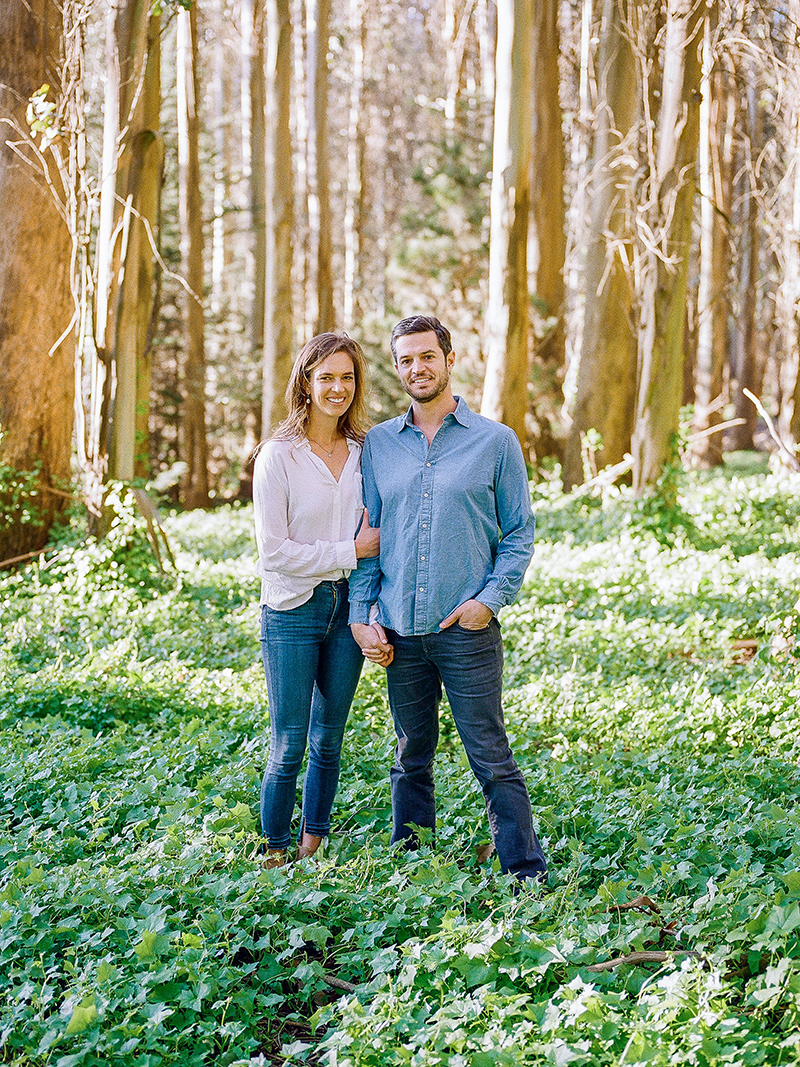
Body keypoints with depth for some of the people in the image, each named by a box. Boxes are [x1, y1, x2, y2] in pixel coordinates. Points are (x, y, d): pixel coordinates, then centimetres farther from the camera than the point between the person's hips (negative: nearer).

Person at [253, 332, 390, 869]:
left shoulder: (363, 451, 6)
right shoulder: (279, 456, -9)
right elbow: (274, 552, -13)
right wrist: (351, 551, -13)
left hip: (345, 607, 5)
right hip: (292, 612, -4)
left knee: (329, 739, 12)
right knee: (289, 744, -2)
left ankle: (314, 844, 26)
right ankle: (276, 851, 13)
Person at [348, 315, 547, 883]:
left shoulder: (495, 441, 2)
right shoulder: (378, 444, 10)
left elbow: (519, 535, 3)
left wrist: (491, 599, -10)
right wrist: (361, 613, 2)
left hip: (467, 629, -3)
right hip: (399, 631, 3)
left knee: (492, 759, -4)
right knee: (412, 760, 12)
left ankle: (529, 874, 2)